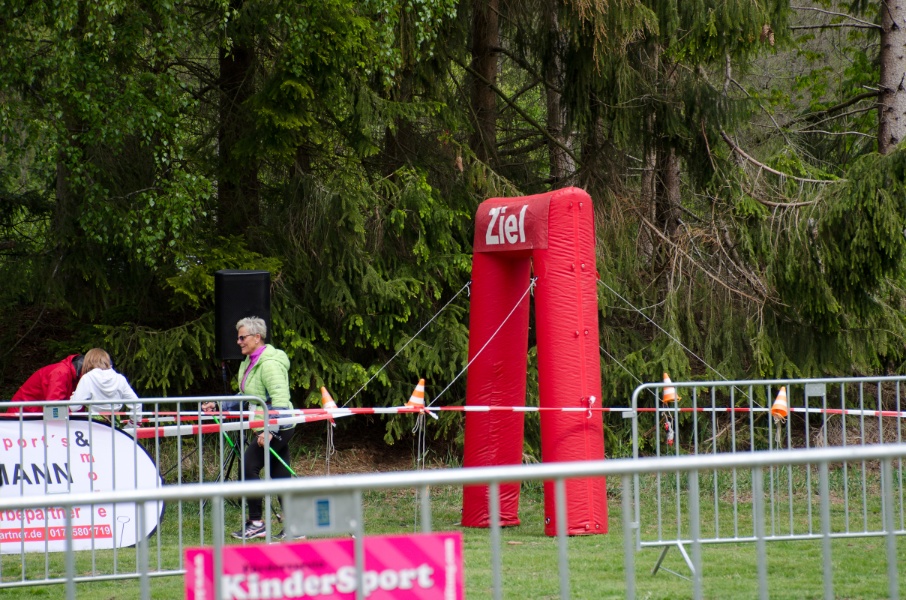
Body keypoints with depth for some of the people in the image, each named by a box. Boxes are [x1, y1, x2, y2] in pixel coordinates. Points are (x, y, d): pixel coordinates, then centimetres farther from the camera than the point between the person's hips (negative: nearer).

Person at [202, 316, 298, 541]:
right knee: (280, 475, 8)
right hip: (271, 428, 10)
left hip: (278, 428, -10)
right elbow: (245, 398, 21)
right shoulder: (249, 363, 14)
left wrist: (270, 430, -29)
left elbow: (280, 400, -24)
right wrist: (218, 406, 13)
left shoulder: (269, 364, -17)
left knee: (249, 467, -8)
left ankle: (256, 524, -3)